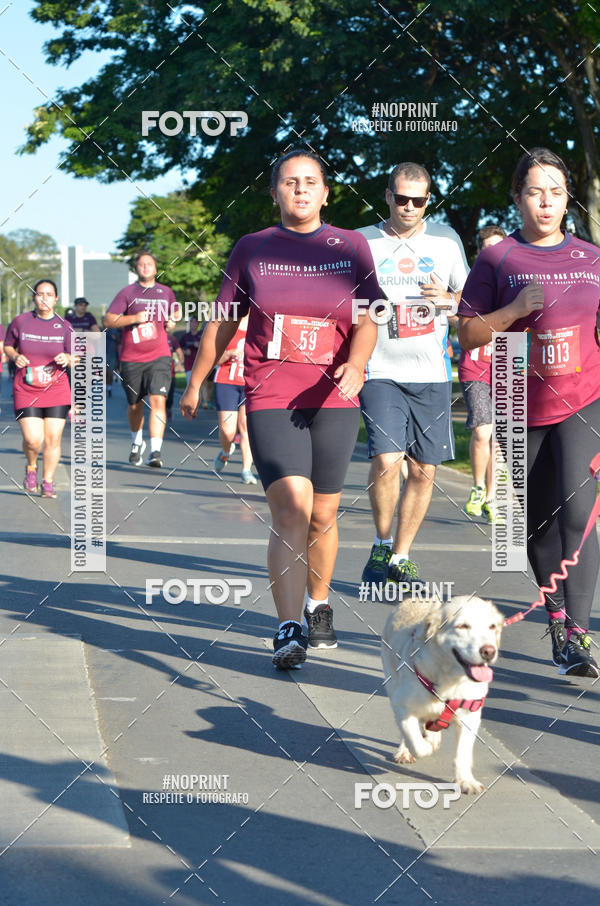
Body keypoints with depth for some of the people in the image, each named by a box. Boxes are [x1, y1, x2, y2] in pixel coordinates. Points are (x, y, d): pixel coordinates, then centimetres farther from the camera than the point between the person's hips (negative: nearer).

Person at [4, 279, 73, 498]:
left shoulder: (64, 327, 2)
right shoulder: (20, 322, 0)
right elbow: (8, 346, 14)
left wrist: (67, 358, -18)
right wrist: (15, 356, -8)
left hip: (56, 391, 1)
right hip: (25, 391, -1)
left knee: (53, 439, -2)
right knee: (33, 440, -12)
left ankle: (48, 482, 15)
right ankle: (31, 468, 21)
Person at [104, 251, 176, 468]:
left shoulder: (166, 292, 12)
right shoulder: (127, 293, 3)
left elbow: (175, 314, 29)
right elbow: (108, 320, -3)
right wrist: (134, 318, -16)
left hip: (159, 356, 0)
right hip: (131, 359, 0)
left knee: (158, 401, -17)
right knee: (135, 405, 12)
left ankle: (155, 451, -23)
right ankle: (137, 442, 39)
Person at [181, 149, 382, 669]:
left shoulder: (351, 247, 7)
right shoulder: (252, 249, 7)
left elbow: (366, 321, 1)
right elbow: (223, 322, 15)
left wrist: (356, 364, -19)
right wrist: (196, 382, 20)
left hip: (334, 400, 2)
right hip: (270, 398, -2)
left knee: (323, 515, 10)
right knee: (291, 508, -17)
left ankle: (319, 606, 35)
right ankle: (289, 631, -19)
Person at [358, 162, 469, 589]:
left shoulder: (446, 240, 8)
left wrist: (447, 298, -6)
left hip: (432, 374, 3)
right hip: (381, 372, -3)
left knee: (424, 470, 4)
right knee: (386, 460, -18)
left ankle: (401, 557, 19)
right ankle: (382, 545, 6)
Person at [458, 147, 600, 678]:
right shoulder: (497, 260, 0)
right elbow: (468, 335, -2)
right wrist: (515, 309, -15)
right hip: (524, 409, 0)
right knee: (539, 523, 11)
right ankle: (557, 617, 30)